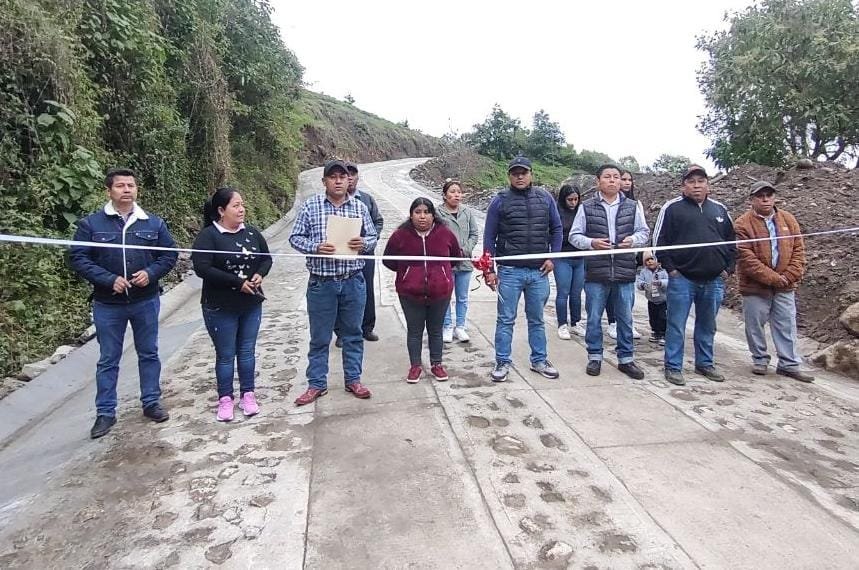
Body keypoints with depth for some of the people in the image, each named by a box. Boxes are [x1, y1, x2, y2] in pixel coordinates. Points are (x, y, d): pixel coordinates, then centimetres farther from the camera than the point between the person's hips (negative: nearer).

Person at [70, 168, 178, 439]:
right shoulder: (91, 223, -5)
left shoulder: (154, 223, 0)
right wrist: (109, 280, -18)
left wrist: (151, 273, -14)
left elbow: (170, 254, 4)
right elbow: (78, 258, -7)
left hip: (146, 301, 2)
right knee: (108, 359, 9)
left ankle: (151, 402, 28)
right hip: (107, 304, -1)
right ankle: (105, 412, 22)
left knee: (149, 353, 13)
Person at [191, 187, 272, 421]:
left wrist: (260, 274, -9)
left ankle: (247, 394, 27)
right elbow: (202, 268, -21)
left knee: (247, 351, 13)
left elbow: (266, 258, 12)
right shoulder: (208, 236, -12)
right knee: (225, 355, 8)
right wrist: (238, 282, -22)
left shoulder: (251, 232, 3)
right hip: (220, 308, -4)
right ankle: (225, 399, 23)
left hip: (251, 305, 4)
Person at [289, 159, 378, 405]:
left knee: (353, 334, 13)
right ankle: (317, 384, 23)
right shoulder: (310, 205, -2)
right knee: (319, 337, 9)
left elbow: (372, 237, 9)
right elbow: (295, 237, 0)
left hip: (353, 282, 2)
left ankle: (353, 380, 28)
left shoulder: (360, 207, 4)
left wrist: (363, 243, -13)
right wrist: (315, 247, -18)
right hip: (321, 283, -2)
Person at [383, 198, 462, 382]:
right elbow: (388, 260, 6)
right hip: (410, 294, -1)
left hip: (440, 293, 1)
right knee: (414, 331, 10)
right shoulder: (400, 235, -7)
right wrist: (406, 271, 6)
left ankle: (436, 364, 29)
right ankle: (415, 366, 25)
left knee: (436, 330, 14)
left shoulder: (445, 233, -2)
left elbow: (456, 257, 15)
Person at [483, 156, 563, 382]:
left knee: (537, 319, 14)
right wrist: (490, 270, -4)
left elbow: (556, 229, 13)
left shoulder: (545, 198, 6)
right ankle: (503, 362, 17)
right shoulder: (500, 200, -2)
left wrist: (552, 257, 3)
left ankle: (539, 360, 27)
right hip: (510, 271, -2)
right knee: (506, 320, 5)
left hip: (539, 271, 3)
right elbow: (489, 237, -1)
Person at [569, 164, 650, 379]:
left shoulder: (632, 206, 7)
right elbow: (574, 236, 2)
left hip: (625, 272, 2)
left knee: (625, 319, 11)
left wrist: (633, 240, -9)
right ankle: (594, 357, 23)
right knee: (594, 318, 8)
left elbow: (644, 232, 12)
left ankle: (626, 359, 24)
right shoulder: (587, 207, 1)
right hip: (596, 273, -2)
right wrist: (592, 242, -16)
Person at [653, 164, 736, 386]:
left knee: (707, 326, 15)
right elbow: (659, 240, -4)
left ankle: (705, 364, 29)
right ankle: (673, 367, 10)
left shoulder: (720, 209, 12)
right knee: (676, 326, 0)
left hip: (714, 281, 5)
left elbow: (732, 241, 17)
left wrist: (728, 268, 8)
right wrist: (670, 268, -9)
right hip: (682, 279, -4)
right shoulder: (672, 208, -2)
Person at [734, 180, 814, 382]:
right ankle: (760, 360, 24)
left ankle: (789, 364, 18)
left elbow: (798, 250, 6)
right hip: (755, 286, -3)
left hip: (785, 286, 4)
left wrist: (789, 277, -7)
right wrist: (773, 278, -16)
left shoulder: (788, 219, 6)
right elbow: (747, 259, -15)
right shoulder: (742, 224, -9)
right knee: (755, 326, 6)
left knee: (787, 326, 8)